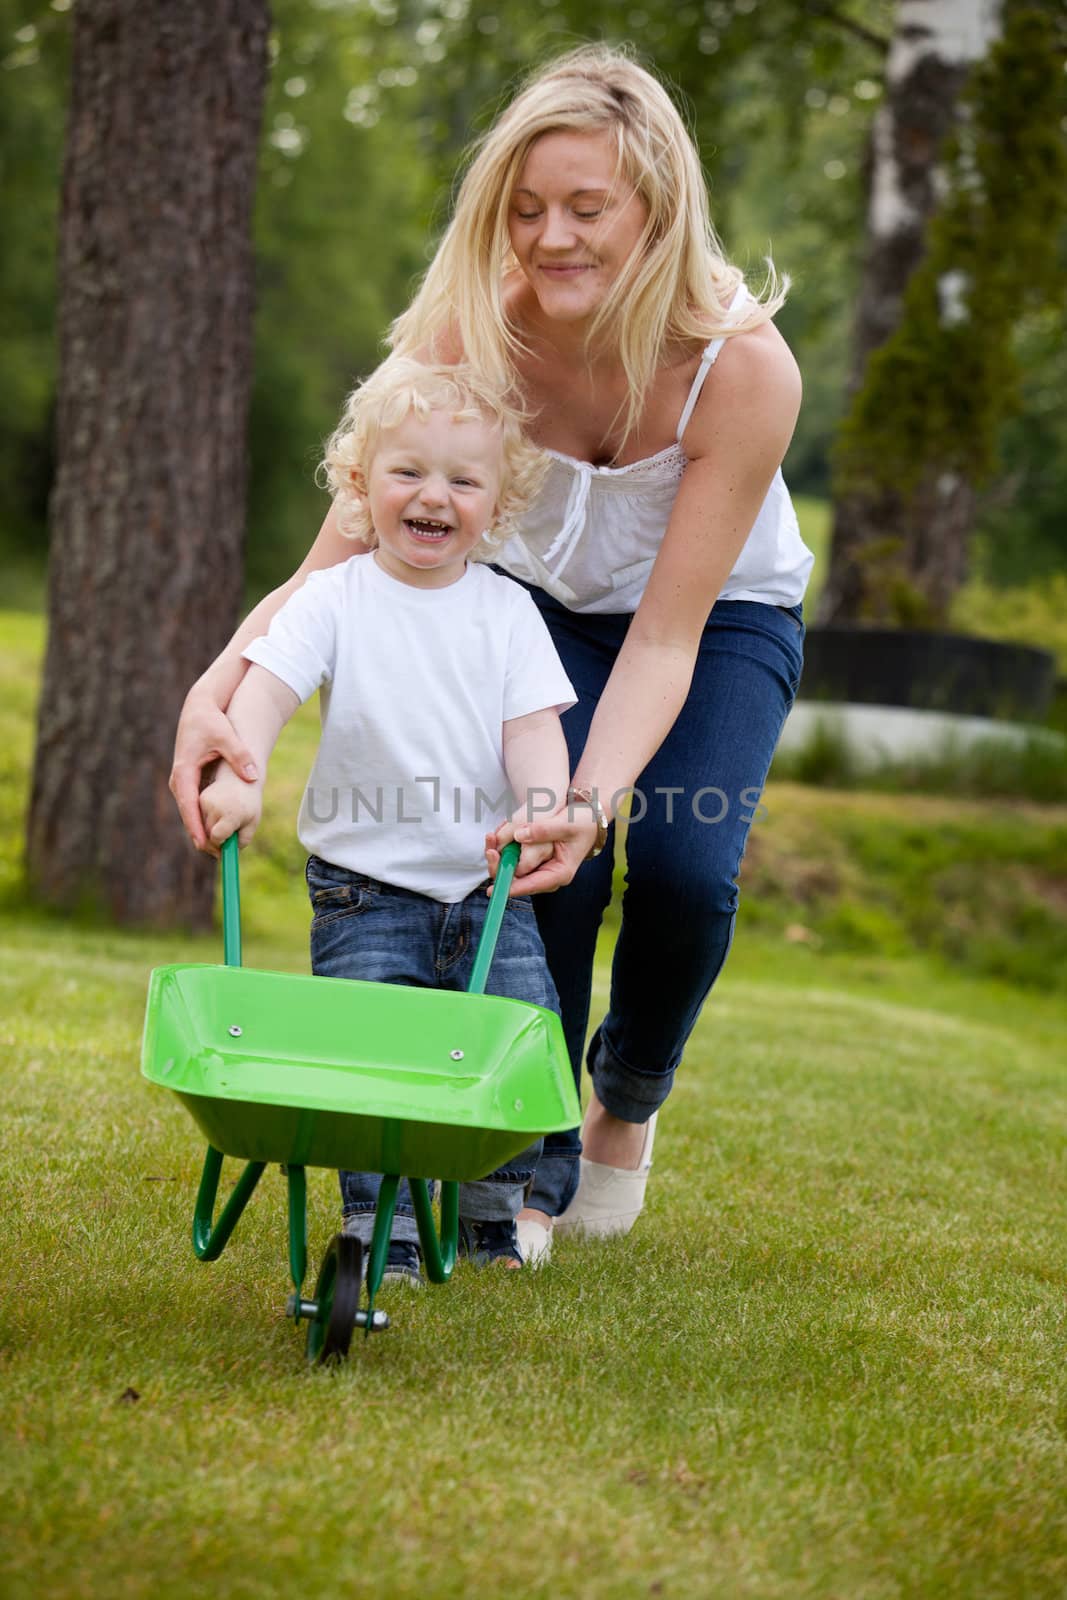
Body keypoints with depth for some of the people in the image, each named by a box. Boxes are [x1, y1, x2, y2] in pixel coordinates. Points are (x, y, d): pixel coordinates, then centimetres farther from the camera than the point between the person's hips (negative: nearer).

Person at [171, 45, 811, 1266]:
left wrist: (597, 796, -48)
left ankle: (630, 1095, 13)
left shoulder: (745, 365, -34)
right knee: (546, 863, -20)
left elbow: (668, 634, -32)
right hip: (550, 605, 1)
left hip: (723, 616, -1)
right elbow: (339, 559, -30)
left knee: (683, 866, -21)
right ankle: (531, 1168, 1)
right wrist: (219, 686, -49)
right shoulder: (472, 331, -30)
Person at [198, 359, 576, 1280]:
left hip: (487, 886, 2)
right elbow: (267, 685, -15)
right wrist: (241, 776, -33)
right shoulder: (336, 599, -3)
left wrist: (543, 811, -23)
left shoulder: (506, 611, 2)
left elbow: (533, 728, -4)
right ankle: (381, 1230, 0)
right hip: (366, 889, -2)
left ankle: (492, 1214, 15)